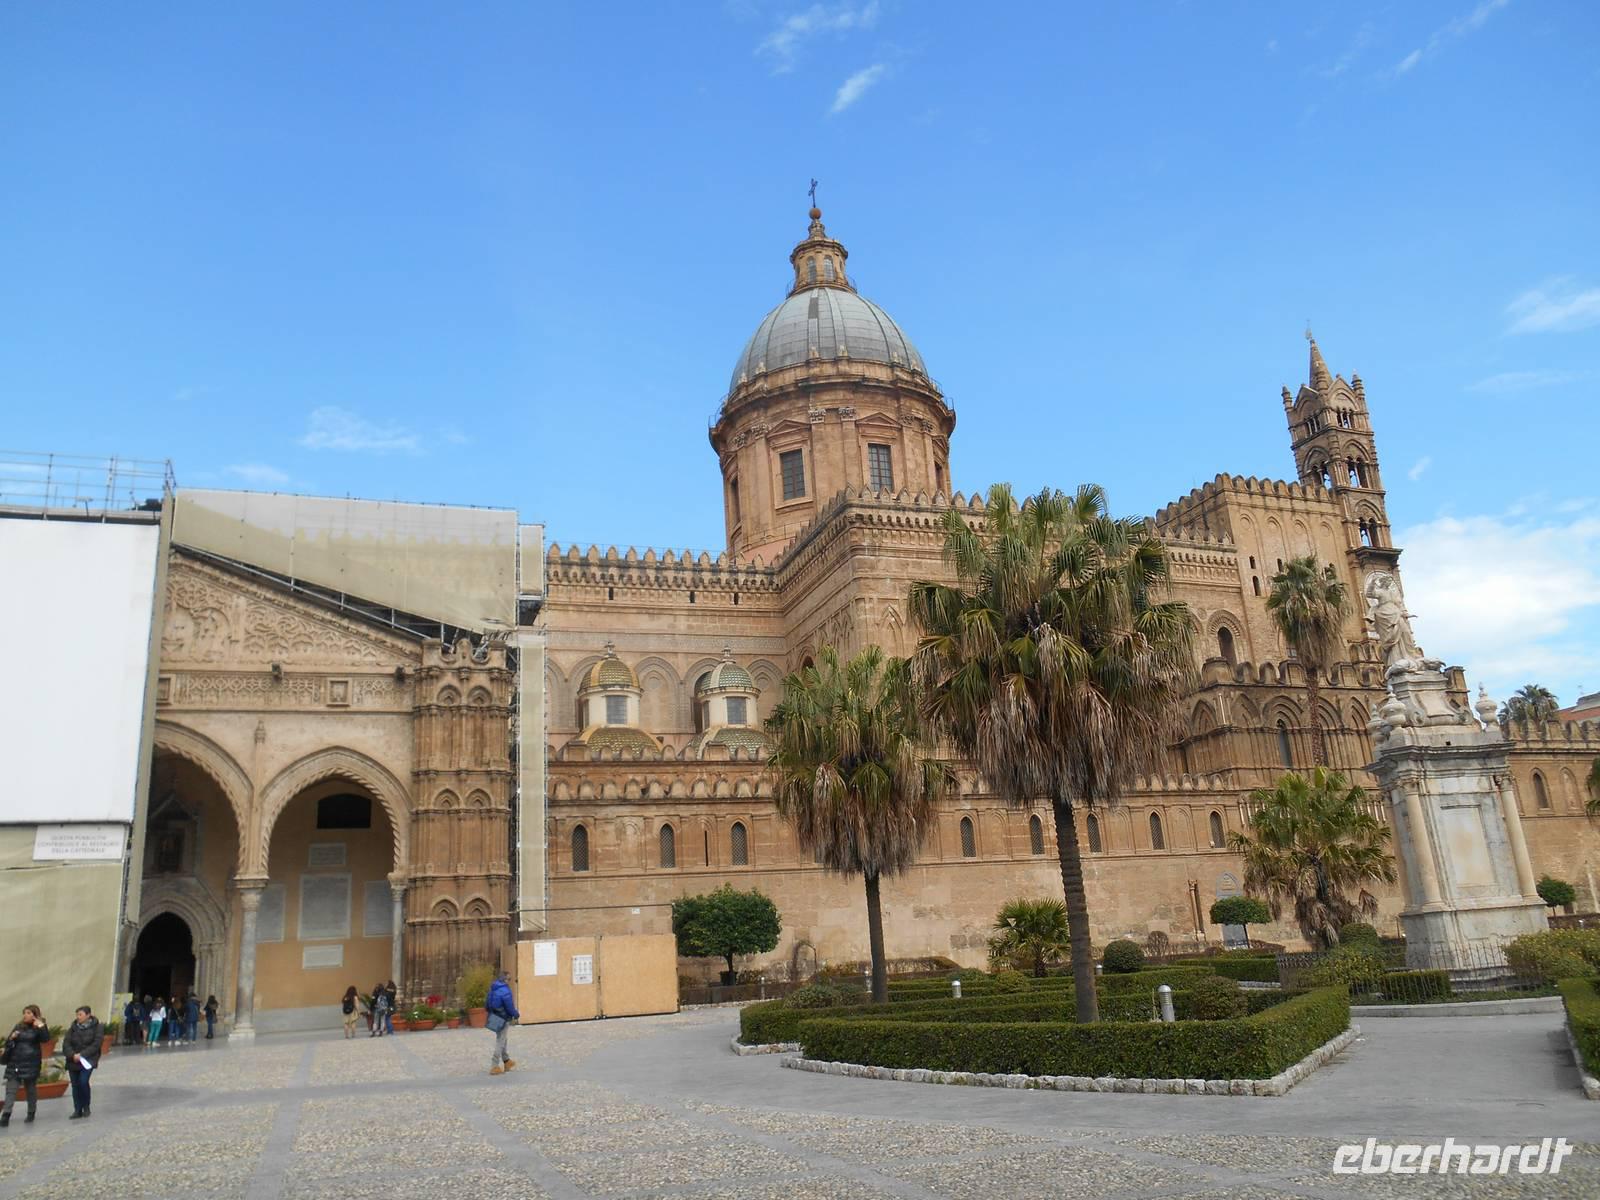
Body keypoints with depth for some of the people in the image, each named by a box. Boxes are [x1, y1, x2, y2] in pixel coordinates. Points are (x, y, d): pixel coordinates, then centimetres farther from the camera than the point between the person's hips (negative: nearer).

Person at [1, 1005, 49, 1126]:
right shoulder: (19, 1027, 9)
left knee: (31, 1089, 7)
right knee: (11, 1090, -6)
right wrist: (12, 1038, -8)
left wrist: (41, 1026, -31)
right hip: (15, 1063, 3)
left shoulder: (38, 1028, -3)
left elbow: (46, 1039, -20)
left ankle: (31, 1113, 20)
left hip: (31, 1064, -3)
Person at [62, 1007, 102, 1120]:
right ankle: (77, 1110, 17)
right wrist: (72, 1055, -16)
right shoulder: (73, 1027, 5)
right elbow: (66, 1043, -1)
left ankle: (86, 1106, 3)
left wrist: (82, 1055, -19)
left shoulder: (96, 1027, -6)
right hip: (73, 1061, 4)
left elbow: (96, 1045, -11)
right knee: (75, 1085, 6)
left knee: (83, 1081, -17)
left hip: (88, 1060, -4)